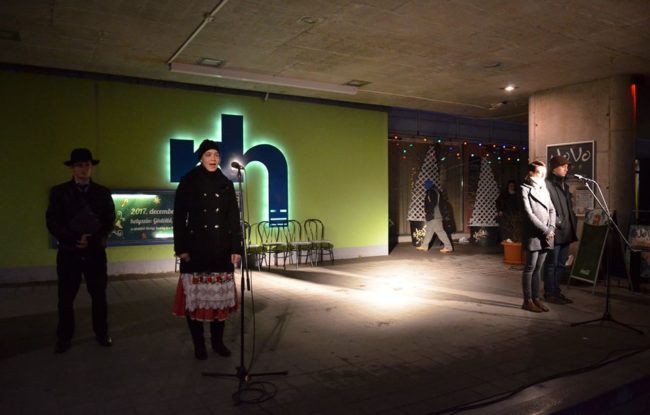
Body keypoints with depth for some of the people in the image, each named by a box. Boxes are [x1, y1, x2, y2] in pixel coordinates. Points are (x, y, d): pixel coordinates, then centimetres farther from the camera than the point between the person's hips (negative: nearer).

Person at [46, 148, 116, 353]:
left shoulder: (103, 192, 4)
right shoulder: (59, 192, 2)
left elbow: (109, 221, 0)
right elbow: (52, 222, -4)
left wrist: (93, 239, -15)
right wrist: (74, 239, -16)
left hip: (96, 252, 1)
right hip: (68, 252, 0)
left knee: (99, 296, 8)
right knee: (66, 298, 7)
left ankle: (102, 334, 23)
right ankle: (64, 338, 22)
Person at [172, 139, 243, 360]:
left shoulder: (226, 184, 8)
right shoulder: (188, 183, 1)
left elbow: (234, 218, 6)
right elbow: (179, 217, -1)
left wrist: (236, 248, 0)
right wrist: (181, 248, -7)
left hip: (221, 249, 2)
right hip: (196, 247, -2)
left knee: (221, 295, 3)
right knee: (195, 295, 0)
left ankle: (218, 341, 19)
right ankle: (199, 344, 15)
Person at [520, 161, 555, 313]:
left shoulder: (544, 189, 17)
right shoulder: (525, 189, -4)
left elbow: (552, 209, 16)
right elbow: (528, 213, -12)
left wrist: (551, 228, 0)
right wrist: (545, 230, -12)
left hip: (545, 235, 6)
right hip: (532, 234, -6)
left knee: (538, 268, 9)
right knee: (530, 268, -3)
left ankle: (536, 298, 14)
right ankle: (527, 301, 3)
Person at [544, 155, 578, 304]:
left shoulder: (564, 185, 19)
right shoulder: (547, 184, -10)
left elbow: (569, 207, 23)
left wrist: (573, 222, 11)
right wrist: (557, 222, -17)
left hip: (566, 232, 9)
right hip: (555, 231, -9)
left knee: (561, 264, 13)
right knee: (552, 264, -1)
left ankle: (556, 291, 22)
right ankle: (550, 293, 7)